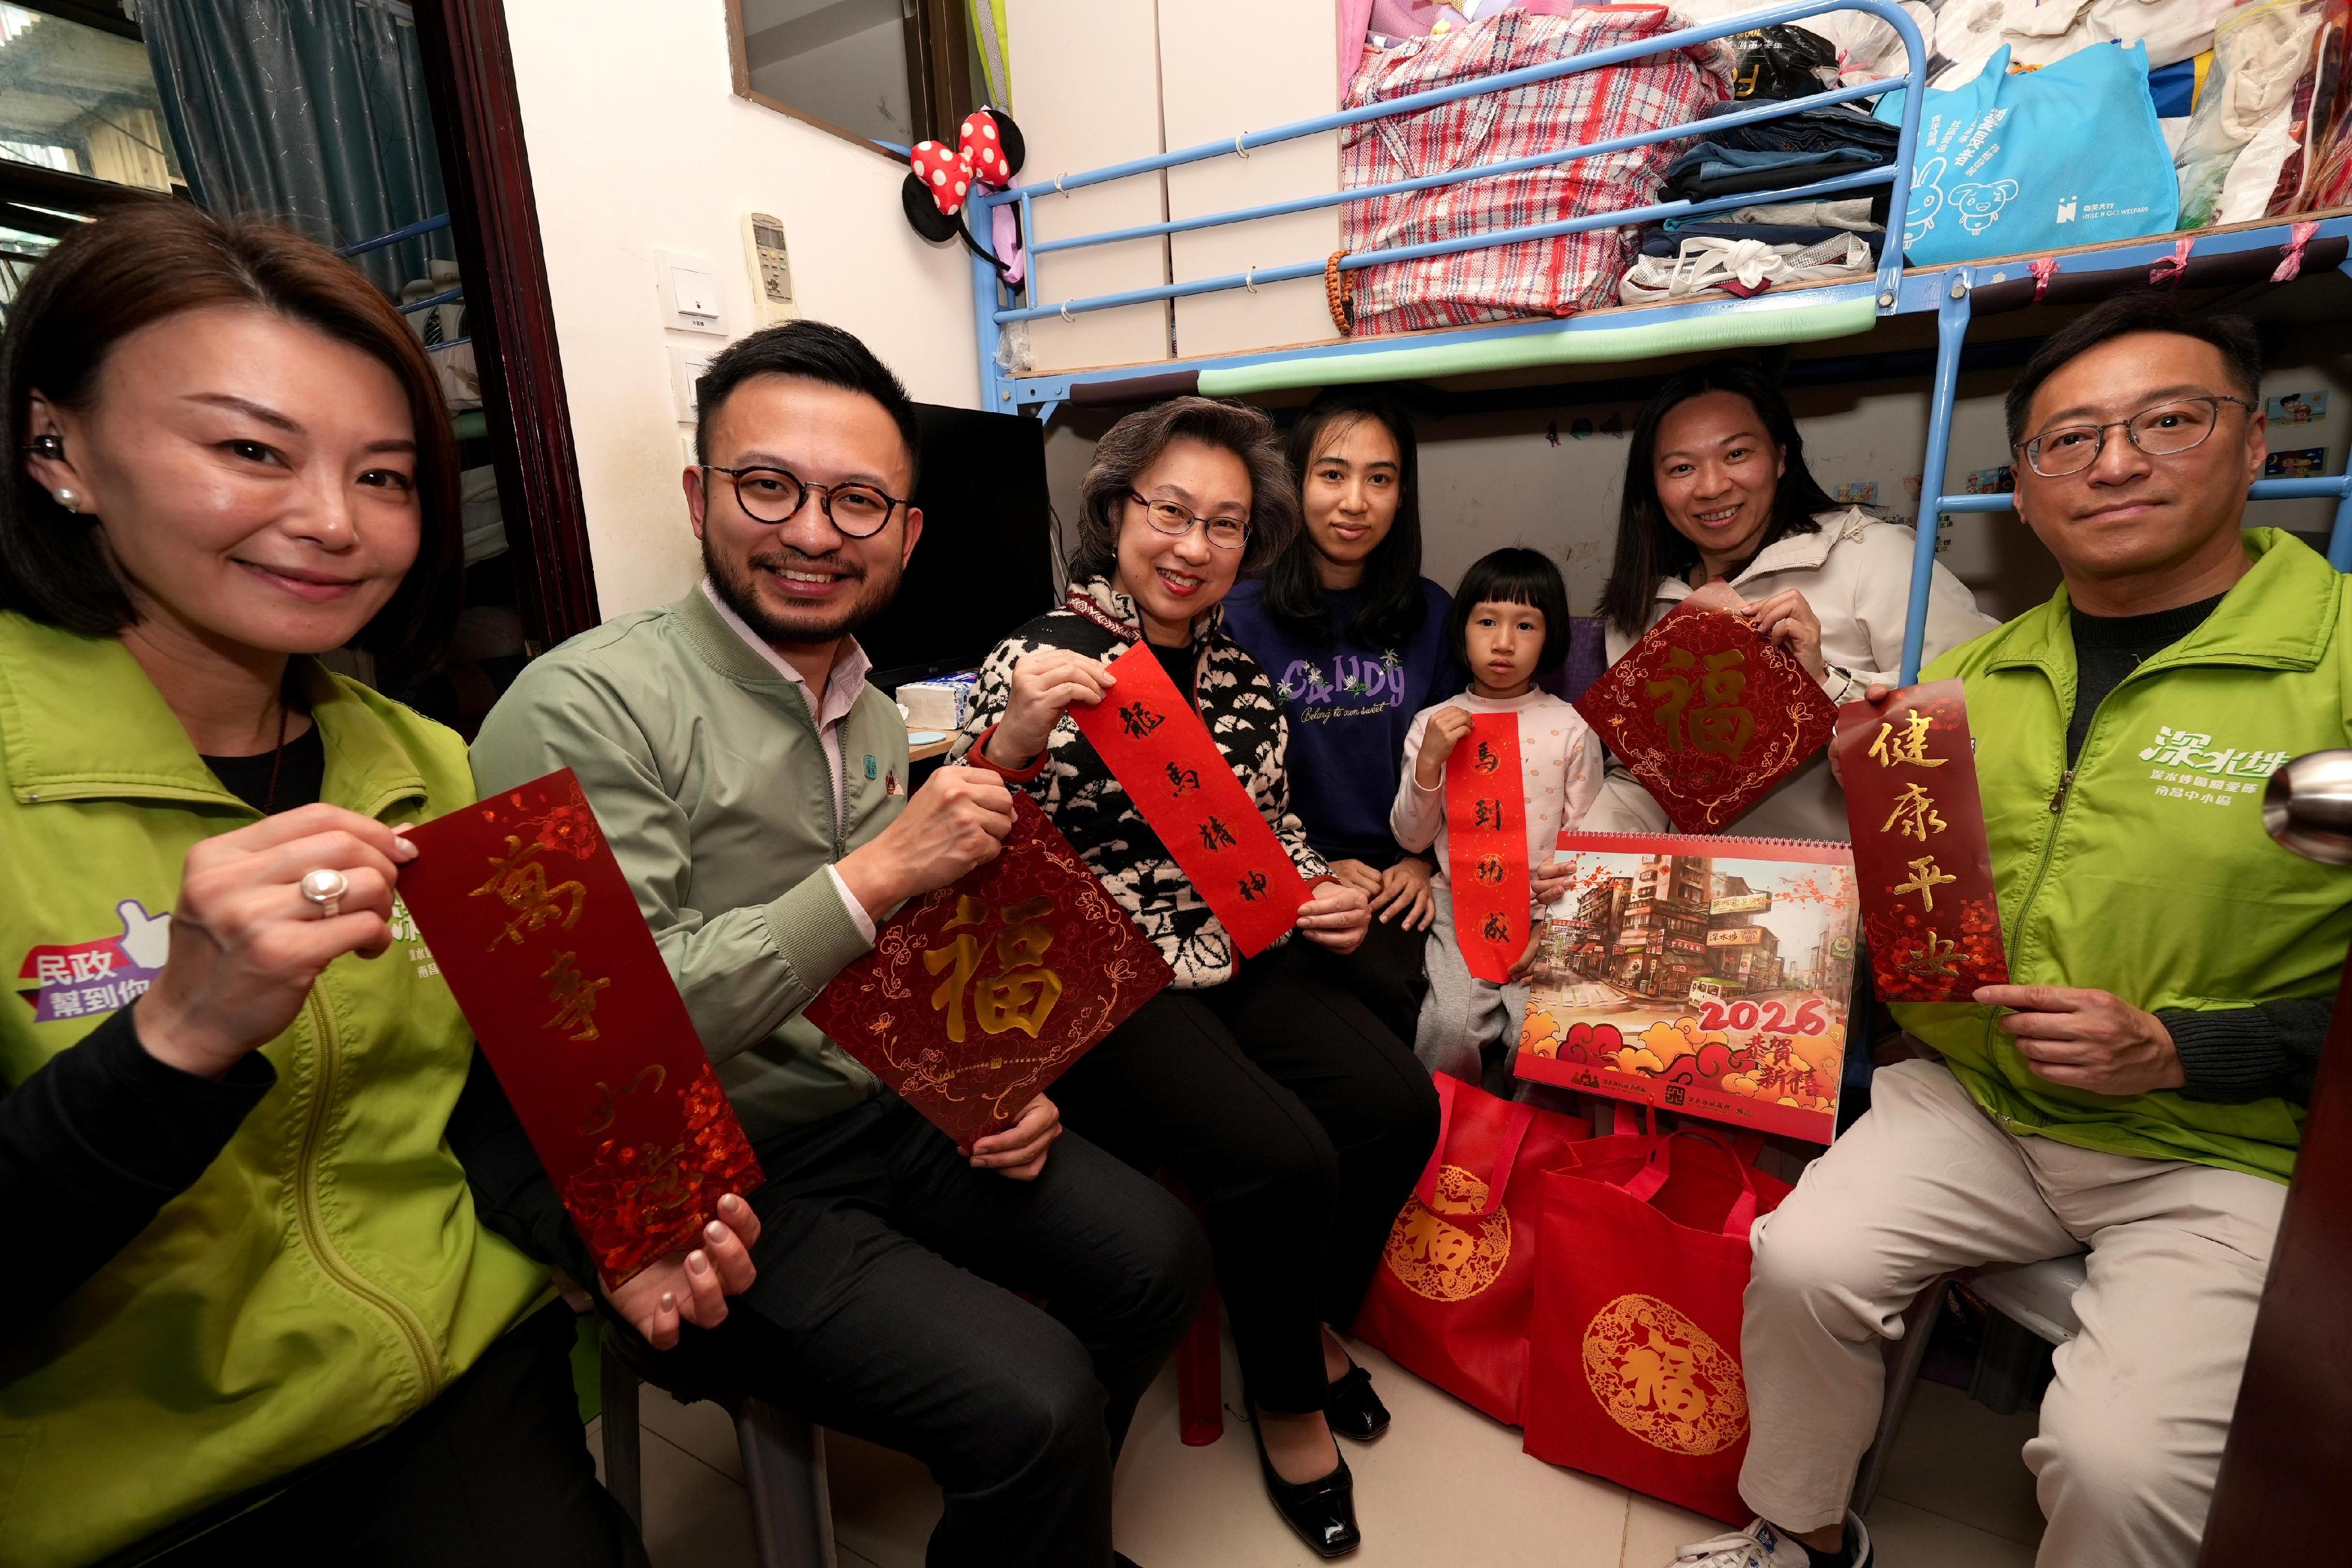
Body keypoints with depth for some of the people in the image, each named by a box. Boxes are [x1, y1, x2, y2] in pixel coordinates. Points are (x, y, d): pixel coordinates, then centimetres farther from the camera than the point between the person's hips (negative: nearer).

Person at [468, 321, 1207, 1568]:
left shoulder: (872, 718, 6)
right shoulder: (587, 707, -18)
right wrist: (877, 872, -28)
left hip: (867, 1119, 7)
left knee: (1156, 1257, 5)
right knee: (1035, 1401, -20)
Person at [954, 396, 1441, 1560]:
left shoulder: (1238, 673, 9)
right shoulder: (1041, 664, -9)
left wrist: (1324, 894, 0)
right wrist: (1010, 745, -32)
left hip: (1237, 958, 6)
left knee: (1398, 1107, -9)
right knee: (1286, 1160, -22)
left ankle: (1313, 1322, 23)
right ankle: (1284, 1395, 13)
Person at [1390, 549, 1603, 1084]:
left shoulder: (1571, 728, 3)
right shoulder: (1433, 724, 3)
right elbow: (1411, 838, 3)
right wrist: (1428, 762, -11)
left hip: (1545, 912, 0)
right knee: (1450, 1026, -19)